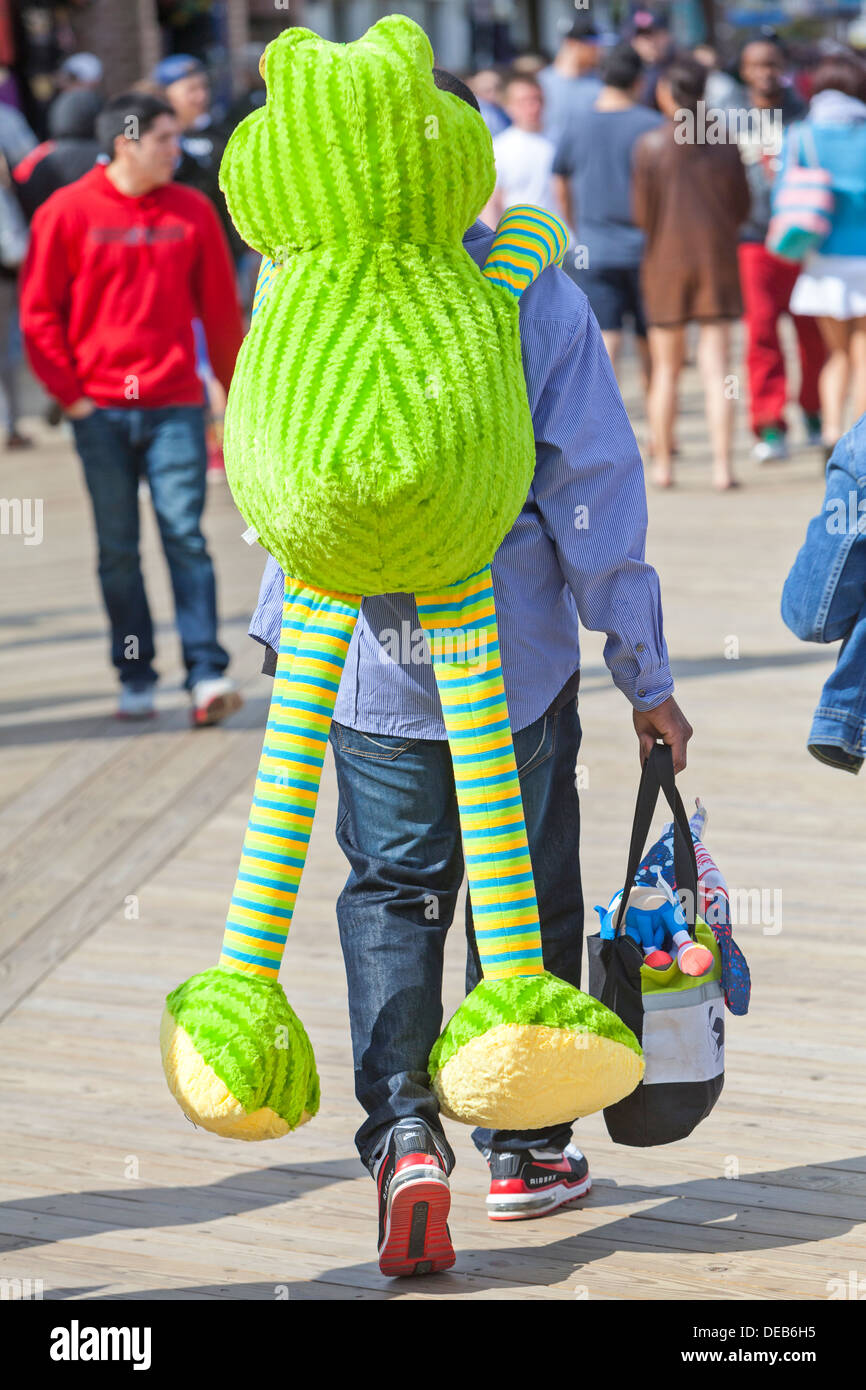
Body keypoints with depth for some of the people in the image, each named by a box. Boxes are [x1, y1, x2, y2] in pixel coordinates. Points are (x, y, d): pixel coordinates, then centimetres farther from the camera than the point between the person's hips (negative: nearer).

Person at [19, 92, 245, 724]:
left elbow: (222, 309, 11)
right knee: (118, 549, 4)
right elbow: (39, 312, 2)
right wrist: (69, 394, -3)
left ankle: (207, 673, -9)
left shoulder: (193, 211, 6)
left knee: (185, 535, -7)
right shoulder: (69, 211, 0)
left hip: (175, 404, 1)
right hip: (101, 409, 0)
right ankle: (135, 677, 12)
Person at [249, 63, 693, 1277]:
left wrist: (279, 635, 16)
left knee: (391, 892, 11)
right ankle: (523, 1148, 21)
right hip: (518, 654, -1)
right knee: (527, 894, 13)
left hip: (373, 662, 1)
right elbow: (596, 492, -8)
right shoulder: (541, 297, -9)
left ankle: (403, 1128, -7)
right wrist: (645, 674, -1)